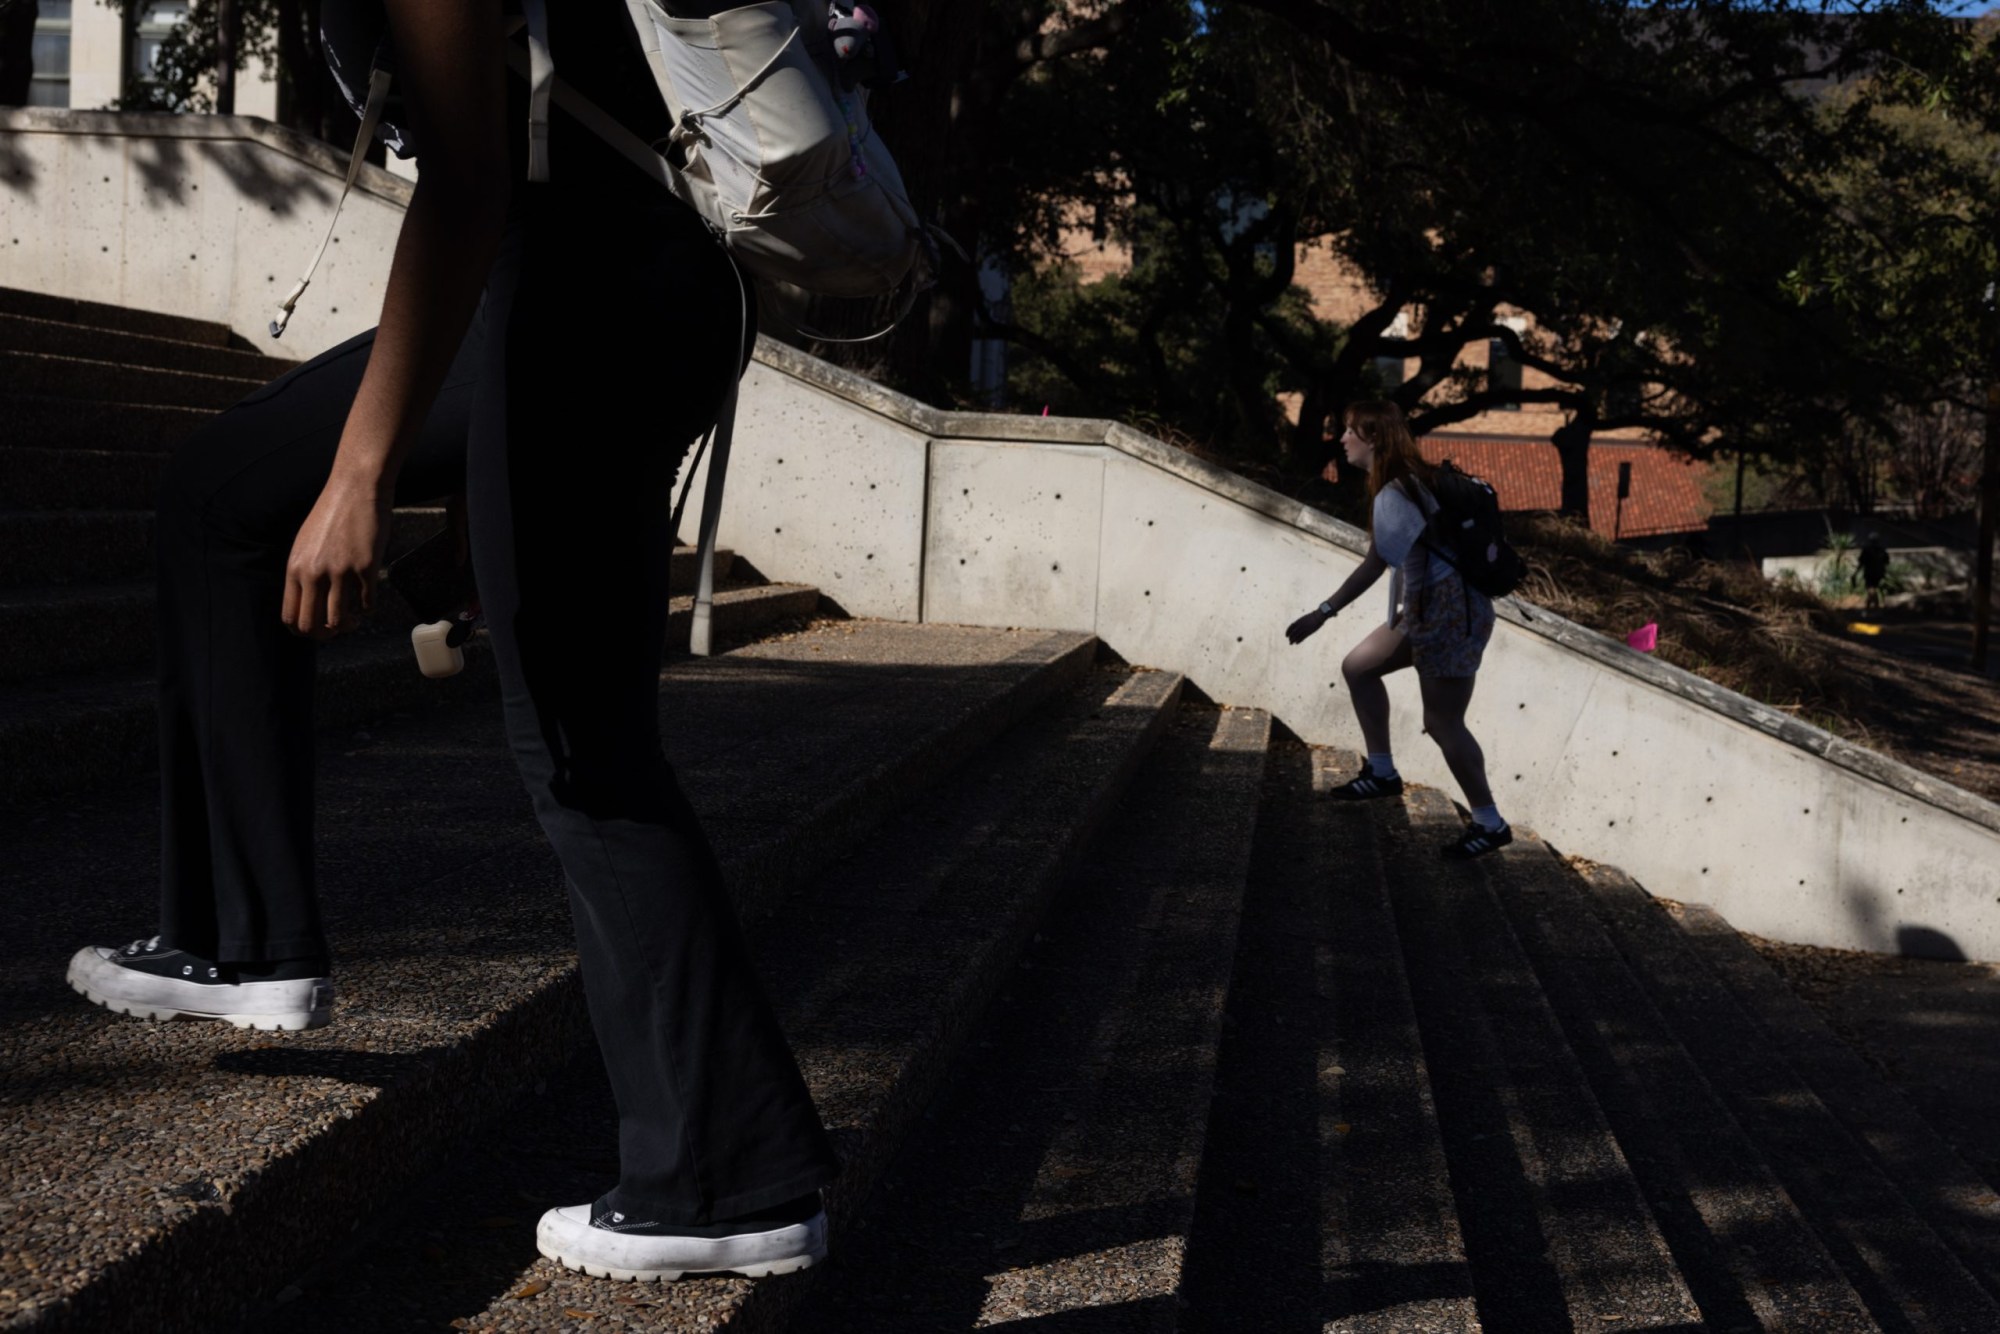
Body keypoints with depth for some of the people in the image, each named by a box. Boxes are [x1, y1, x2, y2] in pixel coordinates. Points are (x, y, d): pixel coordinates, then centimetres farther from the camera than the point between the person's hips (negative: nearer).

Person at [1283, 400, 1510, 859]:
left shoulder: (1393, 497, -19)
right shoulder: (1410, 480, 9)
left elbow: (1374, 566, -19)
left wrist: (1322, 614, -14)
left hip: (1450, 614, -10)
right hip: (1428, 610, 10)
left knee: (1443, 722, -2)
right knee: (1358, 667, 17)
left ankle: (1489, 824, 9)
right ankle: (1382, 772, 25)